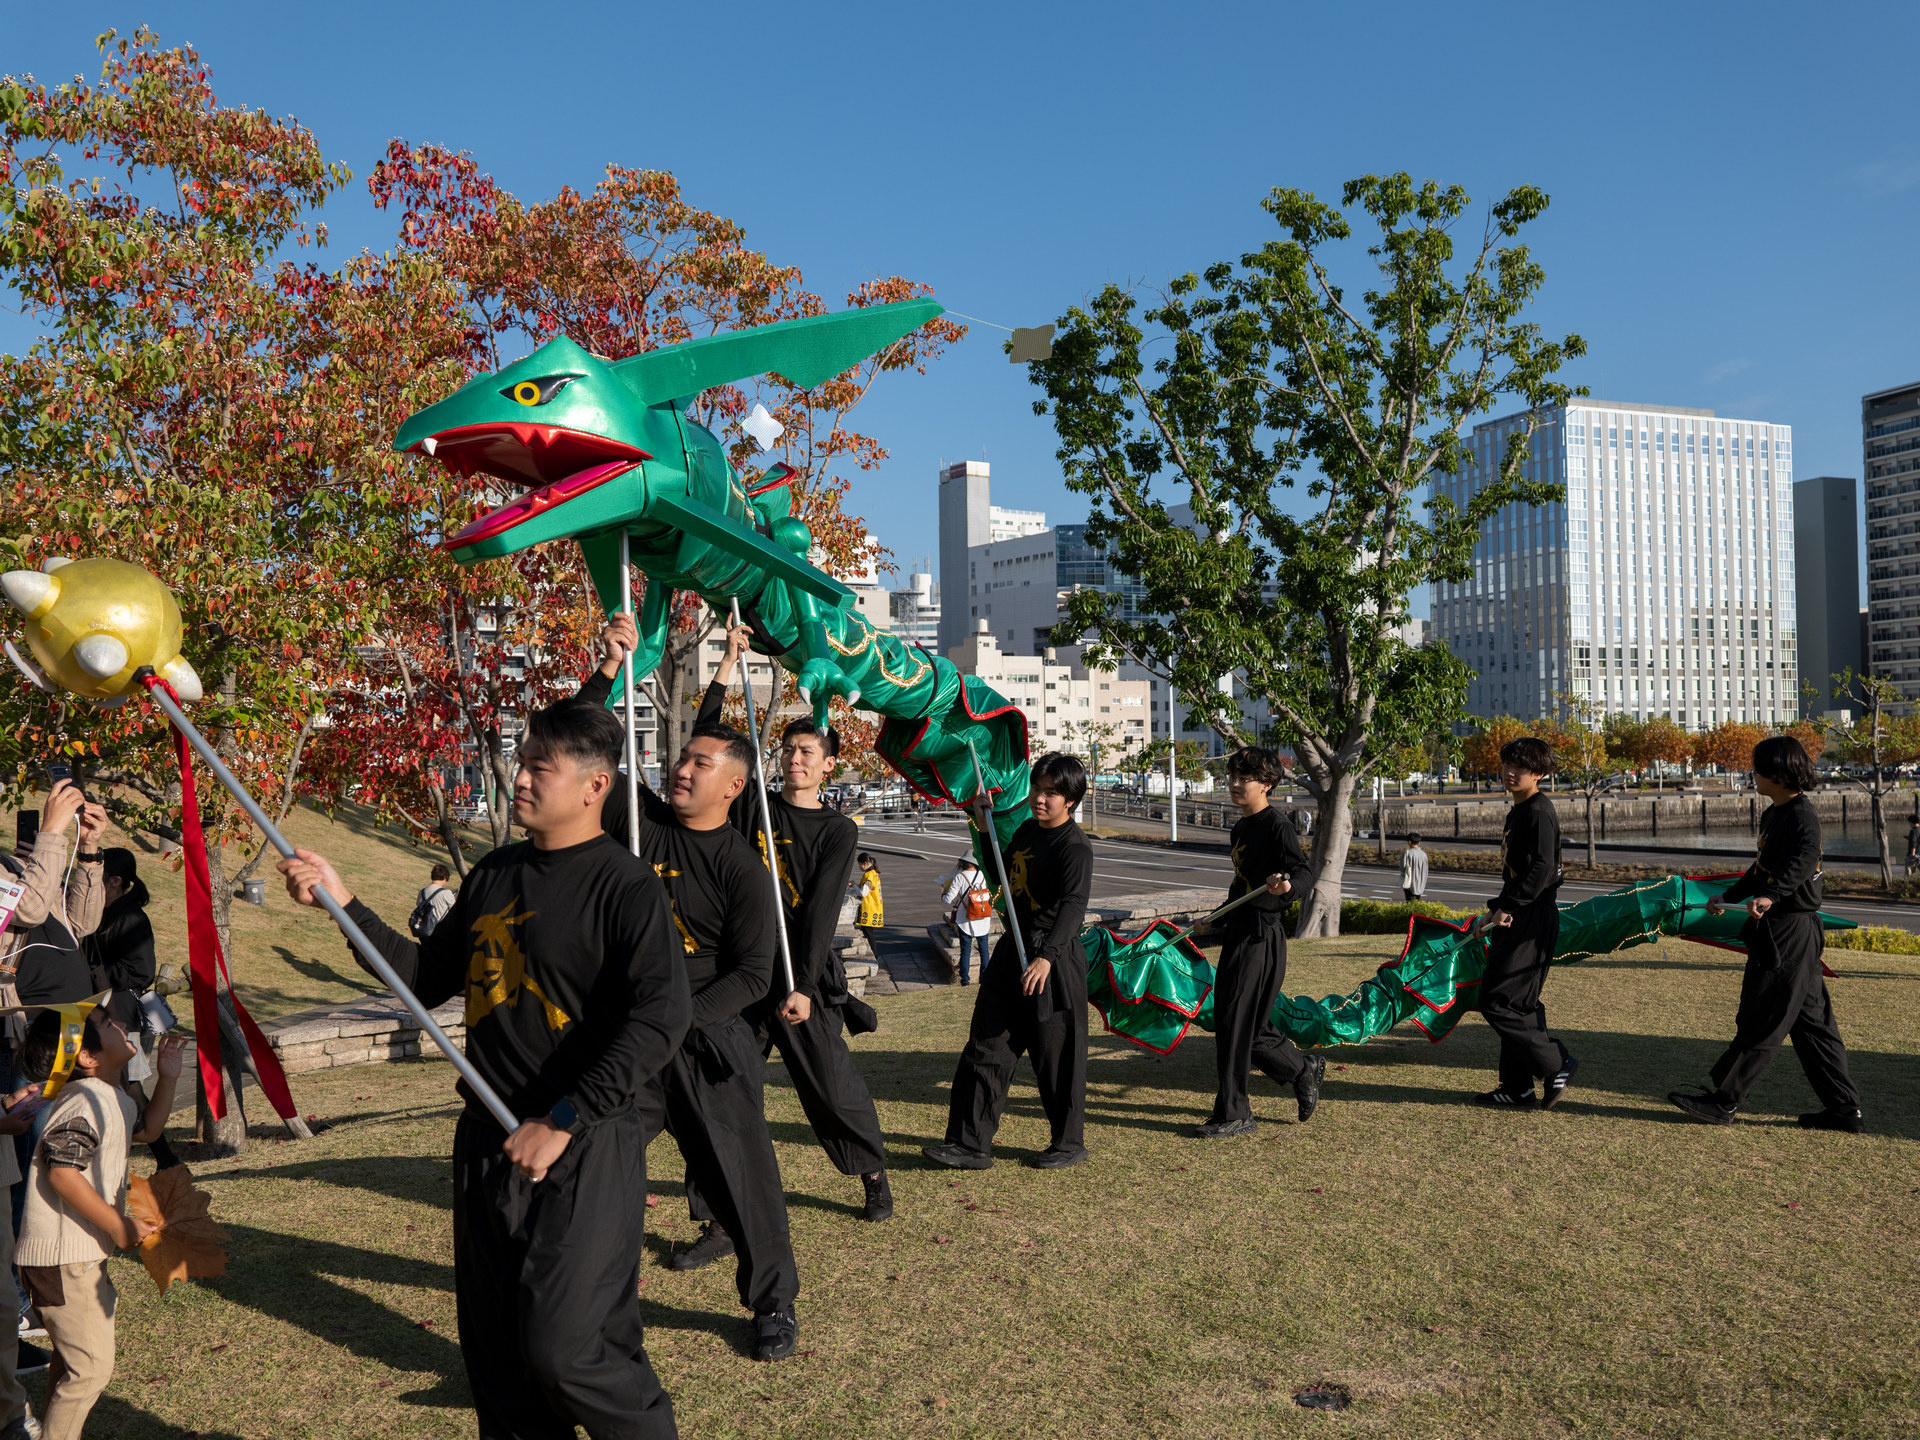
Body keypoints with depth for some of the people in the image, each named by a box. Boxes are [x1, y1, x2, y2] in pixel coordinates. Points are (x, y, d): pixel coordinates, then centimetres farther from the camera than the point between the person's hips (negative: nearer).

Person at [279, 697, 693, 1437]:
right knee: (494, 1349, 13)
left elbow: (661, 1017, -22)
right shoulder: (494, 874, 11)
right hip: (487, 1140, 7)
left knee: (564, 1349, -9)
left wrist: (562, 1122, -21)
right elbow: (429, 976, 19)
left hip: (585, 1151, -7)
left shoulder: (627, 886, -12)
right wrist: (345, 904, 9)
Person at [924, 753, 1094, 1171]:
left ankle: (1069, 1143, 21)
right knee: (986, 1047, 7)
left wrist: (1047, 956, -42)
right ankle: (970, 1143, 13)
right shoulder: (1026, 831, 12)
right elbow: (1006, 878, 28)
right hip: (1012, 950, 8)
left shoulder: (1075, 848, -15)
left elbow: (1073, 906, -28)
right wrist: (987, 830, 18)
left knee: (1056, 1055, 2)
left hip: (1054, 963, -8)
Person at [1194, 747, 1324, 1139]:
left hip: (1261, 937, -9)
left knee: (1236, 1024, -6)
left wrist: (1287, 884, -48)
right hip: (1238, 932, 9)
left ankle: (1233, 1114, 4)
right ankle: (1303, 1069, 33)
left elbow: (1304, 873, -26)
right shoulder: (1242, 827, 15)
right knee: (1244, 1025, 13)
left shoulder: (1276, 826, -12)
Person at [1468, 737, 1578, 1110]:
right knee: (1518, 1004, 12)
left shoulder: (1538, 812, -13)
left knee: (1496, 1002, -9)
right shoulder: (1518, 812, 17)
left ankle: (1557, 1064, 0)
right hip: (1519, 921, 10)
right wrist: (1496, 910, 19)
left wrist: (1507, 907, -23)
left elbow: (1542, 867, -24)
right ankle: (1517, 1089, 17)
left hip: (1533, 921, -10)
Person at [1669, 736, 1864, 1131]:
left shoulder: (1801, 814, -17)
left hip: (1790, 932, -10)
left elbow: (1804, 858, -37)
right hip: (1778, 929, 10)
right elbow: (1765, 867, 29)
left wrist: (1770, 895, -52)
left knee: (1762, 1022, -2)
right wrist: (1729, 896, 40)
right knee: (1811, 1021, 13)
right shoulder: (1774, 814, 15)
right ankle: (1844, 1110, 19)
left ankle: (1722, 1102, 5)